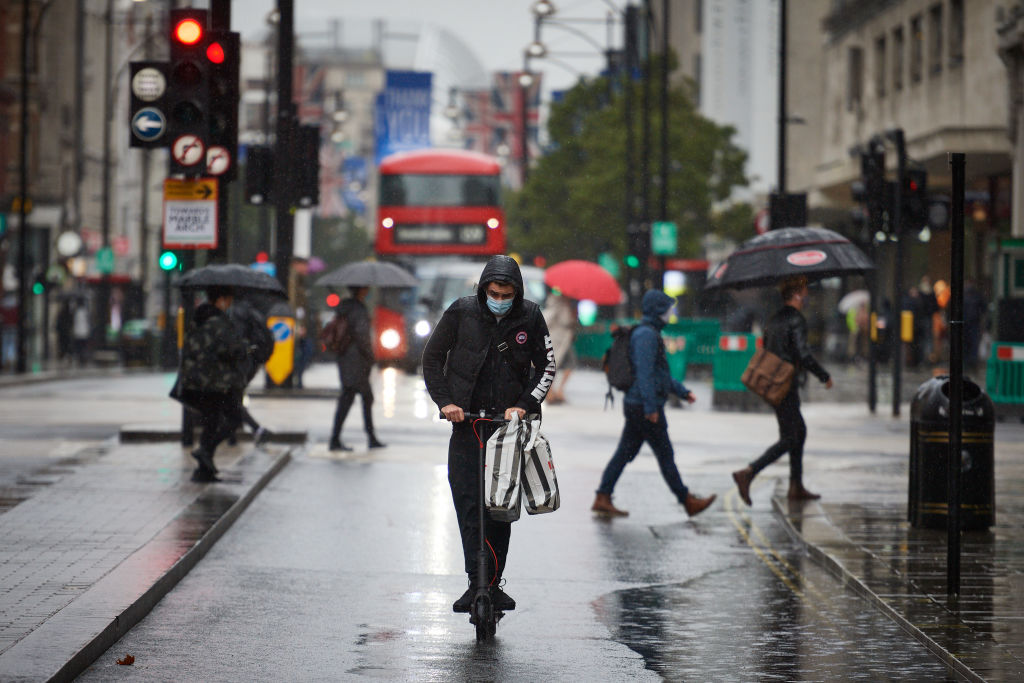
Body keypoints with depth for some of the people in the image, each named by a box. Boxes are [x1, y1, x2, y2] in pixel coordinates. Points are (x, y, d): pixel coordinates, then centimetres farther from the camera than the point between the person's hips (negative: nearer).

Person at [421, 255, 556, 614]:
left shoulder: (530, 316, -1)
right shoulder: (461, 312, -3)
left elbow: (547, 366, 6)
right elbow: (432, 357, 6)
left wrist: (524, 405, -7)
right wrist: (445, 401, -5)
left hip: (510, 422, 1)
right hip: (467, 421, -1)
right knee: (468, 503, -13)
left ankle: (492, 584, 8)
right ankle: (477, 582, -16)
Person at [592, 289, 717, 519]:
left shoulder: (650, 334, 18)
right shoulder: (646, 334, -16)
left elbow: (661, 373, 26)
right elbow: (644, 372, -23)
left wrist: (683, 392, 24)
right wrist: (651, 407, -25)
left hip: (634, 405, 10)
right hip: (645, 406, -10)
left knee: (625, 453, 8)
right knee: (665, 455, -1)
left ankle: (603, 499, 5)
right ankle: (688, 502, 6)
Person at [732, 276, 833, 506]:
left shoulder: (775, 319, 12)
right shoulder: (797, 320, -15)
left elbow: (765, 350, 17)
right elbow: (804, 355, -22)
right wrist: (825, 377, -10)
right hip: (786, 386, -9)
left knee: (800, 432, 19)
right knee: (788, 440, -6)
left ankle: (796, 487, 21)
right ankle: (748, 473, -18)